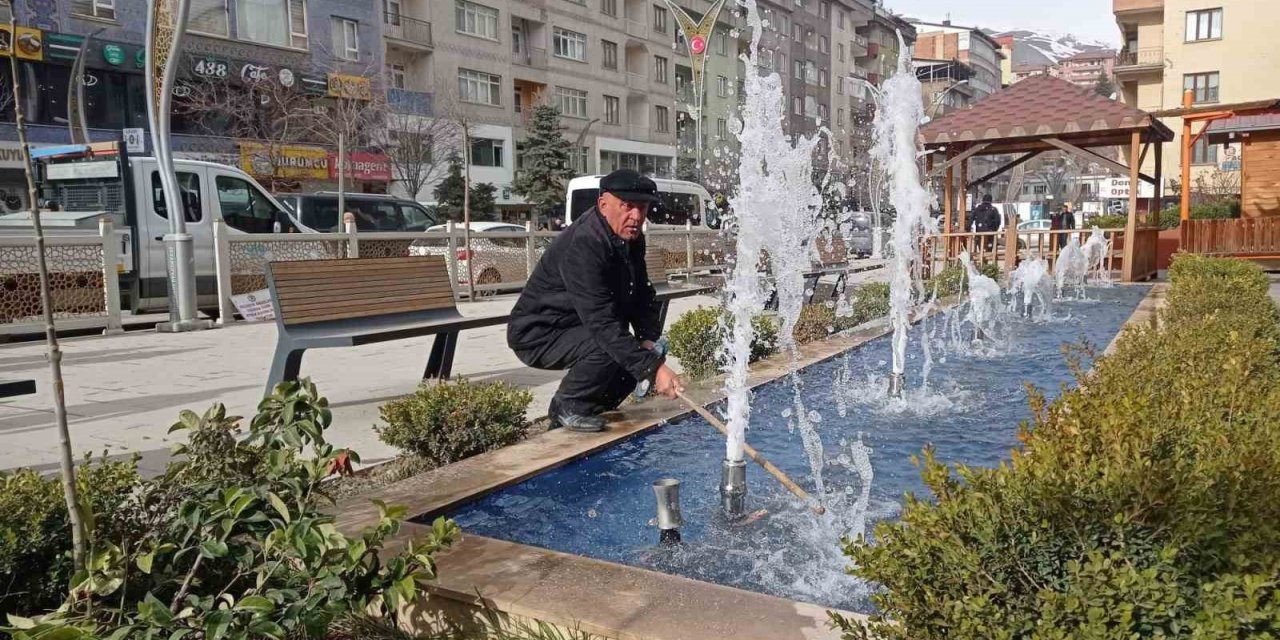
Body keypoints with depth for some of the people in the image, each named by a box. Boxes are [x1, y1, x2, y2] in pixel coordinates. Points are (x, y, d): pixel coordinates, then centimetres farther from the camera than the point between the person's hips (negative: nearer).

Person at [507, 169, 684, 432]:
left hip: (577, 328, 9)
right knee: (608, 347, -31)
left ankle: (582, 409, 15)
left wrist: (649, 339, -11)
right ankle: (568, 408, -7)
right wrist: (653, 368, -39)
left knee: (646, 353, 3)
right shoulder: (582, 246, -31)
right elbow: (603, 324, -37)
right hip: (538, 334, -9)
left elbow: (643, 296, 8)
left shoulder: (631, 239, -2)